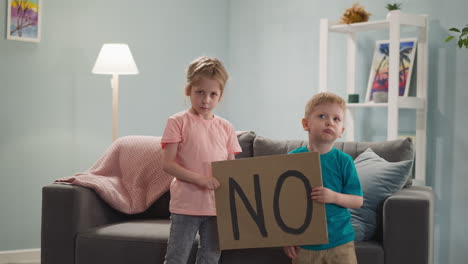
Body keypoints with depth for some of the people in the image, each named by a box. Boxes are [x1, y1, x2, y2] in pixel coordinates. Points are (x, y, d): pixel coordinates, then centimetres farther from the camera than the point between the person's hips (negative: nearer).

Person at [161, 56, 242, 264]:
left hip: (217, 205, 4)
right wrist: (200, 179, -21)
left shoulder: (225, 127, 7)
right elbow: (167, 164, -10)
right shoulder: (178, 122, -5)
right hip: (186, 204, -4)